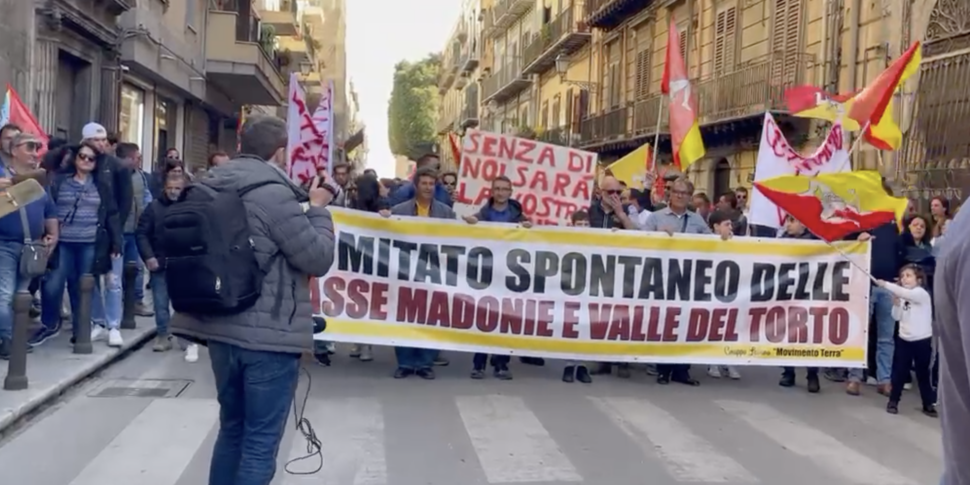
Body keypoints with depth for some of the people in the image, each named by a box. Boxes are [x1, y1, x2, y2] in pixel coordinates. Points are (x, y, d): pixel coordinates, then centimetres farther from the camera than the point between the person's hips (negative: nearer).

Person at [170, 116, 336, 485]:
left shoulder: (212, 188, 9)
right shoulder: (274, 194, -17)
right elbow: (318, 259, -12)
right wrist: (317, 209, 3)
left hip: (221, 329, 8)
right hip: (268, 335, -8)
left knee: (232, 429, 21)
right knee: (260, 443, 1)